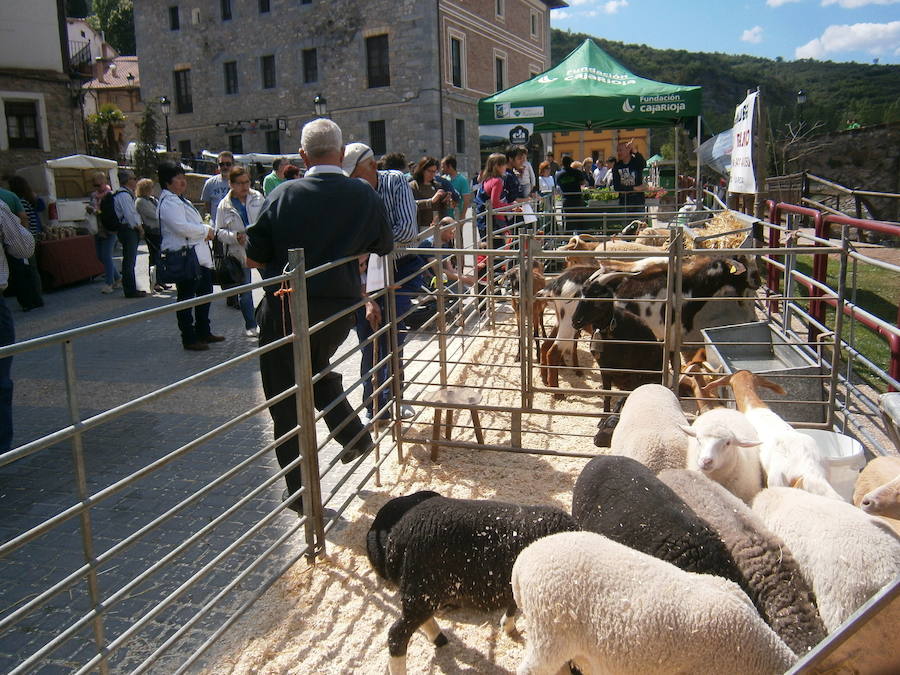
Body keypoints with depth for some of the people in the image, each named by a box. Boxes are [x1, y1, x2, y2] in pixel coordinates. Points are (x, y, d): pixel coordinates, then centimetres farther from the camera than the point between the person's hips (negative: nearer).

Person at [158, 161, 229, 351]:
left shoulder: (181, 200, 19)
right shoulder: (168, 203, -14)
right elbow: (182, 227, -26)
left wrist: (209, 230, 7)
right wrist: (206, 230, -13)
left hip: (199, 256, 11)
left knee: (205, 293, 19)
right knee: (186, 298, -2)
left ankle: (204, 332, 31)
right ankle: (189, 339, 6)